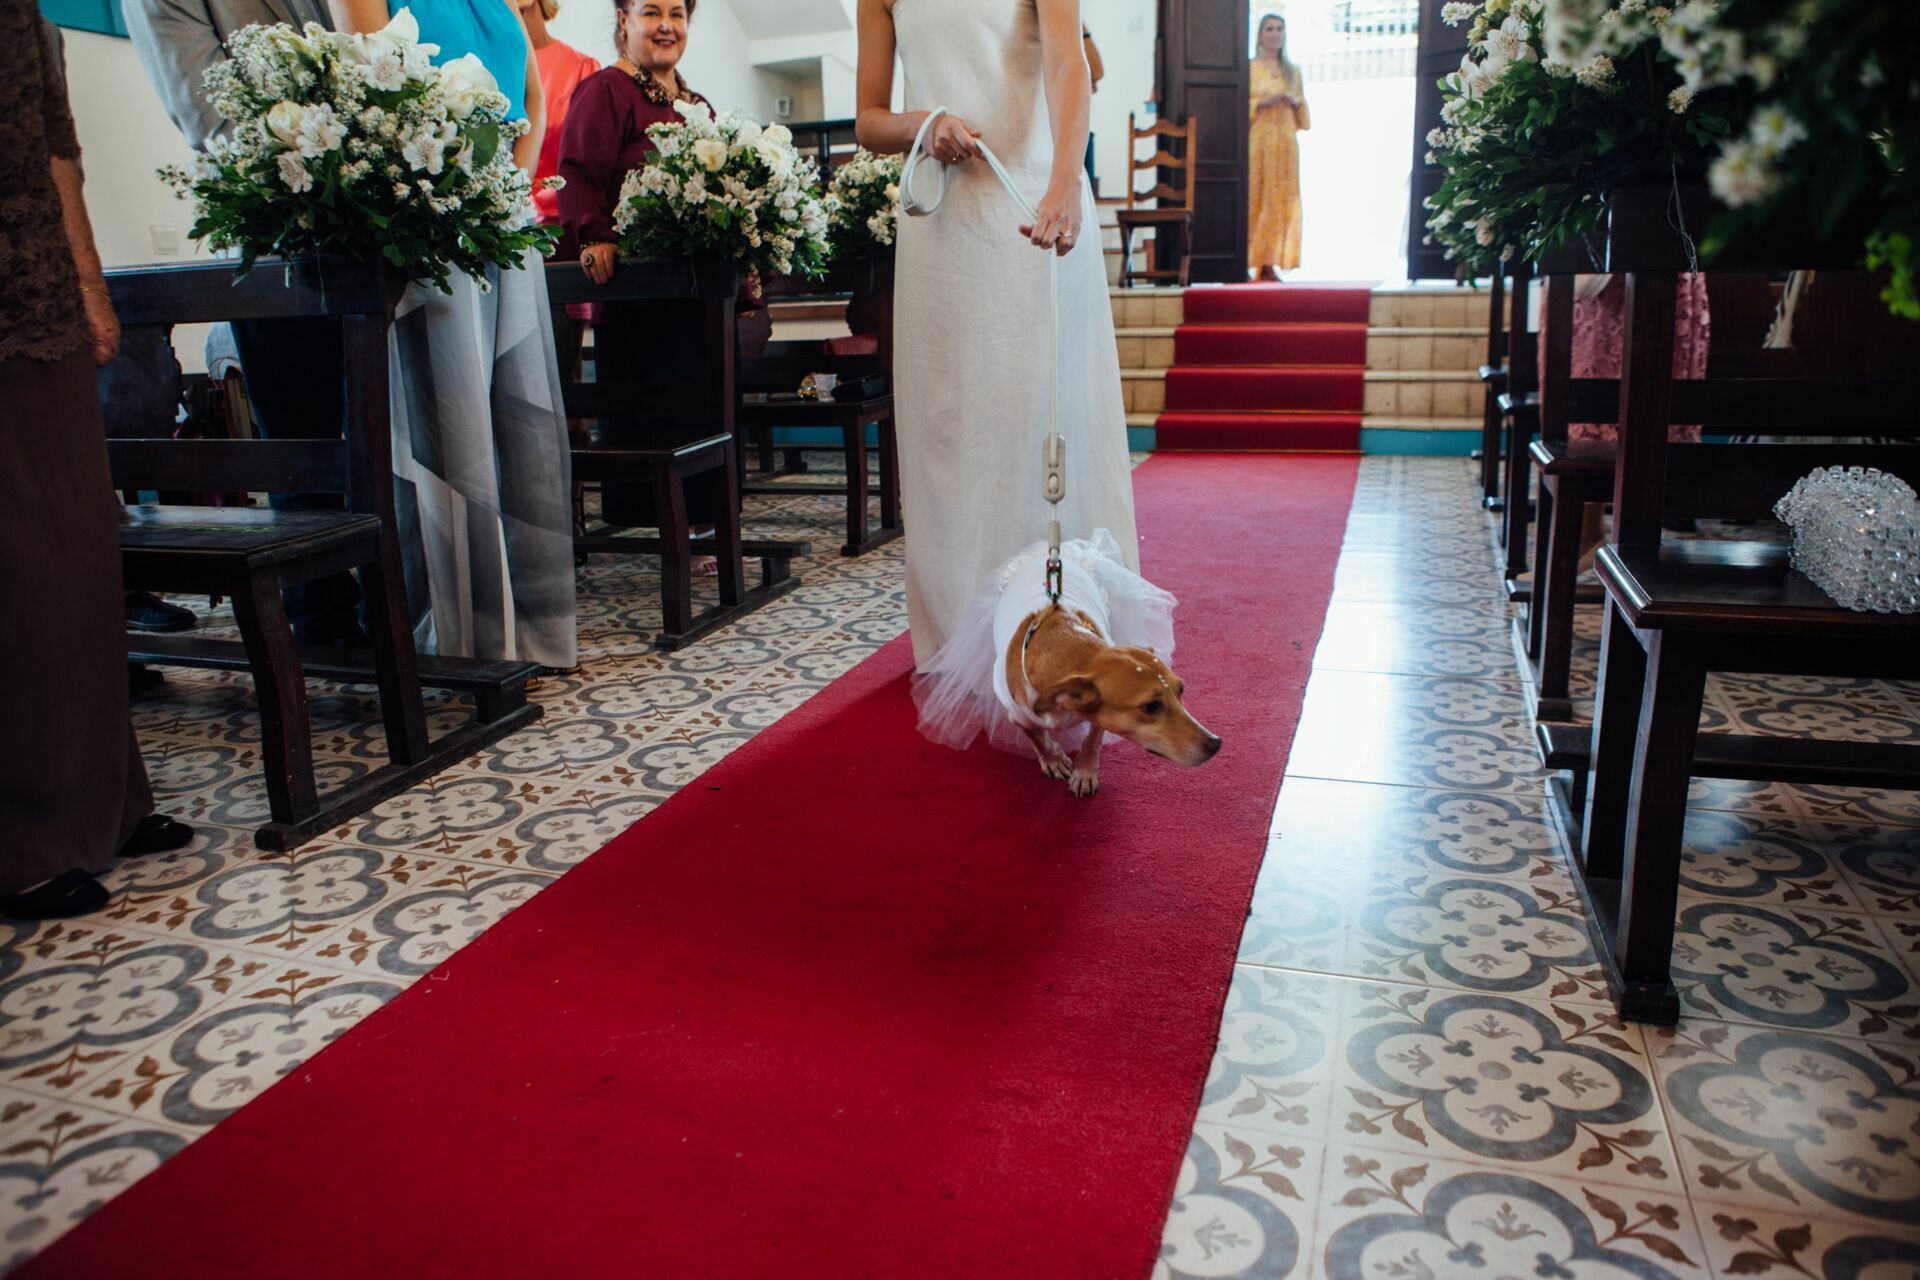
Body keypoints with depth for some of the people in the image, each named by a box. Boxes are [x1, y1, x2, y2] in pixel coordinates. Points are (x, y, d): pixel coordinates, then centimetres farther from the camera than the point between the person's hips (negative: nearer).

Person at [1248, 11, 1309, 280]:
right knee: (1254, 199, -9)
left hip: (1285, 139, 4)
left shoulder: (1292, 71, 17)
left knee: (1281, 199, -2)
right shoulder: (1249, 68, 4)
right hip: (1258, 140, -4)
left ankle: (1270, 262, -1)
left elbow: (1302, 103, 19)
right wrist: (1263, 102, -14)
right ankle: (1250, 260, -8)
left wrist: (1294, 101, -2)